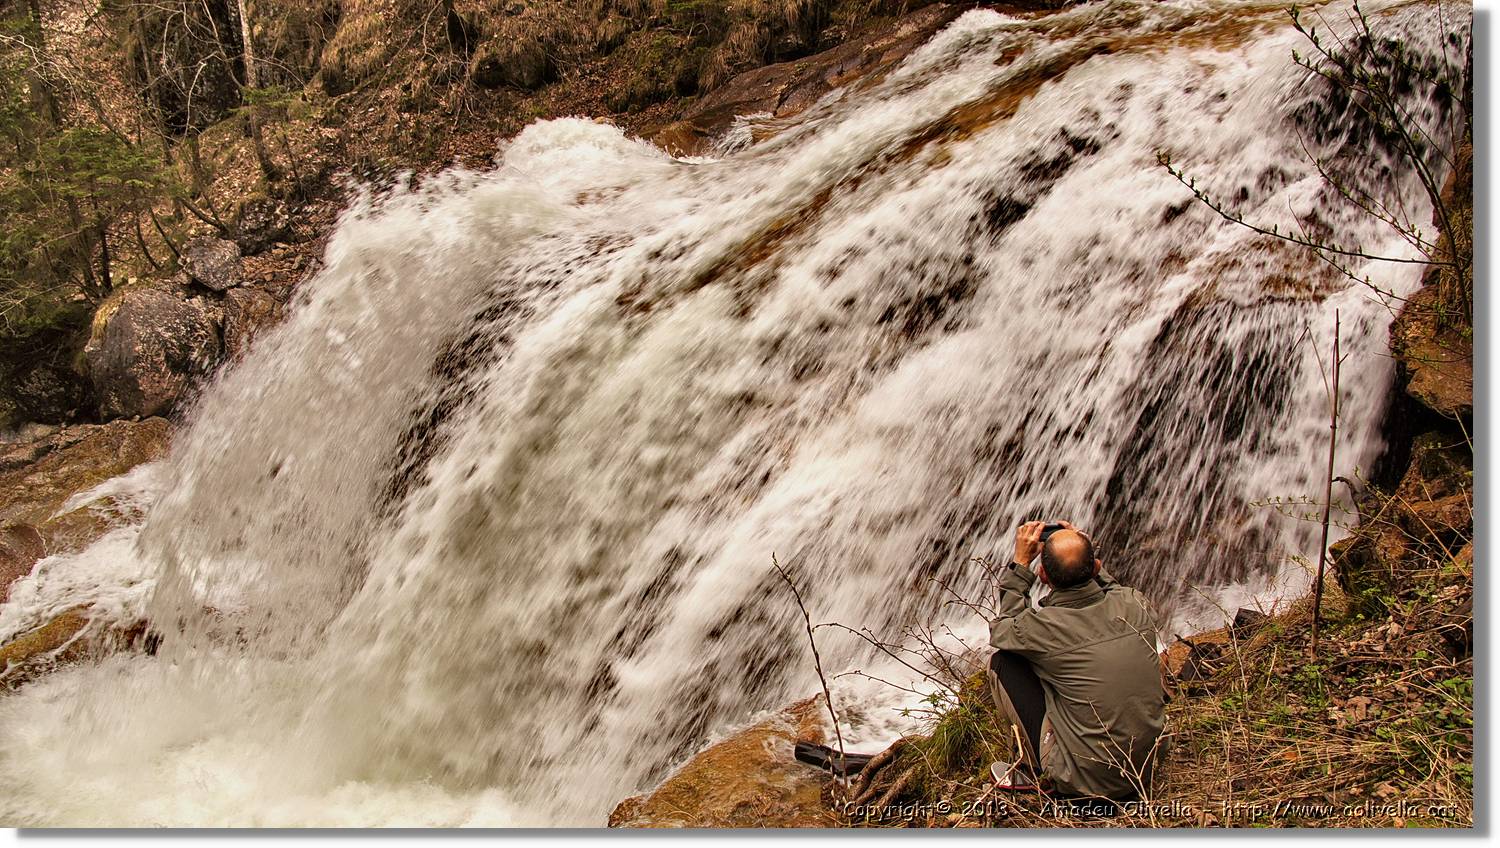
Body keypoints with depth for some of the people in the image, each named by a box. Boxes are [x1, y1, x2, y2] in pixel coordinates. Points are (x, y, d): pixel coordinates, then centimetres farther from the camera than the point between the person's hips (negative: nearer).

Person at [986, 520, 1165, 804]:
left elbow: (999, 631, 5)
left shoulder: (1044, 627, -21)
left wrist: (1020, 563, 4)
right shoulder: (1134, 606, -9)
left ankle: (1034, 768, 13)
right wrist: (1085, 553, 17)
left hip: (1086, 783, -5)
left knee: (1002, 662, 3)